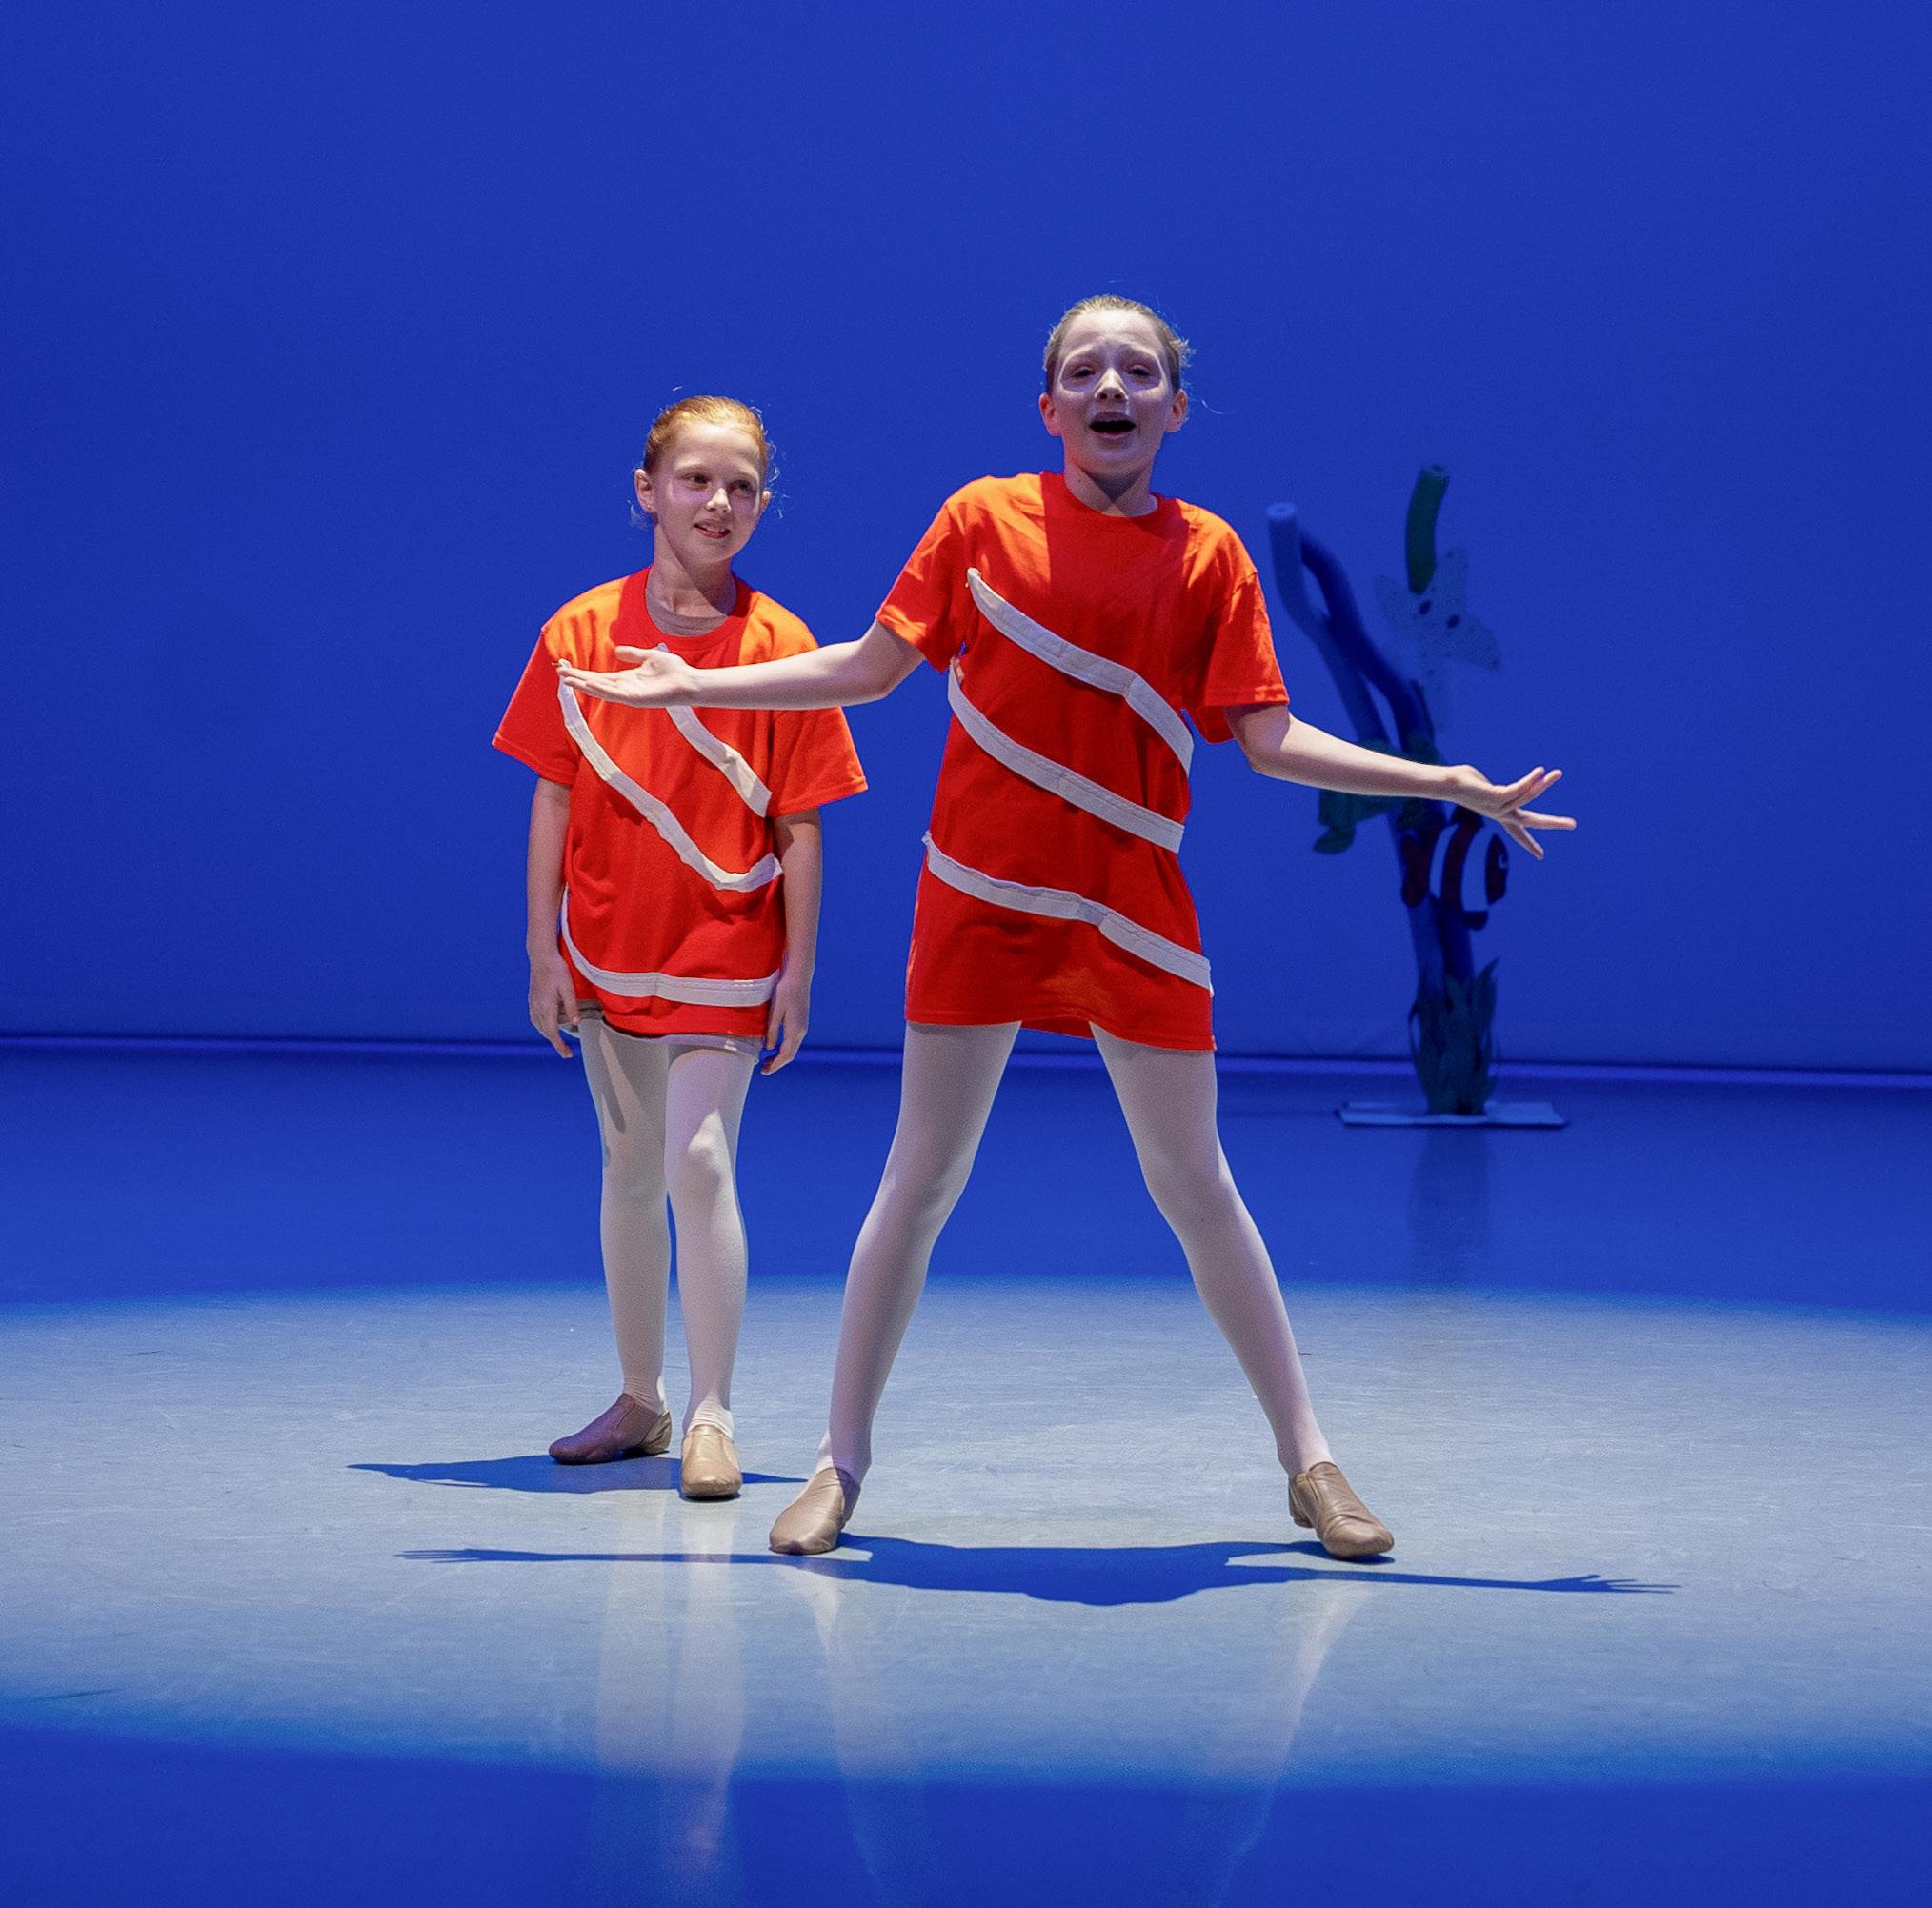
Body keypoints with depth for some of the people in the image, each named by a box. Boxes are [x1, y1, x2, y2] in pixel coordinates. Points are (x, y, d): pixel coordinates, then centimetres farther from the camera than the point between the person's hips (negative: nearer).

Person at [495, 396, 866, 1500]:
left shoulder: (780, 645, -7)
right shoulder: (583, 632, -2)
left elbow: (800, 827, -4)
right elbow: (555, 799, 1)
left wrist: (798, 971, -6)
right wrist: (545, 951, -2)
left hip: (725, 952, -3)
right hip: (609, 951, 3)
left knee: (700, 1163, -14)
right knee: (630, 1172, 13)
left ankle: (712, 1416, -7)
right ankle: (640, 1401, 26)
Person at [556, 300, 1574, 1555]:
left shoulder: (1209, 553, 3)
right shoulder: (986, 517, 2)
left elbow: (1268, 738, 2)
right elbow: (868, 667, 9)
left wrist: (1453, 784, -2)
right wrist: (688, 687, 6)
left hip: (1135, 913, 1)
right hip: (981, 899, 0)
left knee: (1194, 1183, 5)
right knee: (921, 1181, 1)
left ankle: (1307, 1460, 15)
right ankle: (842, 1465, 11)